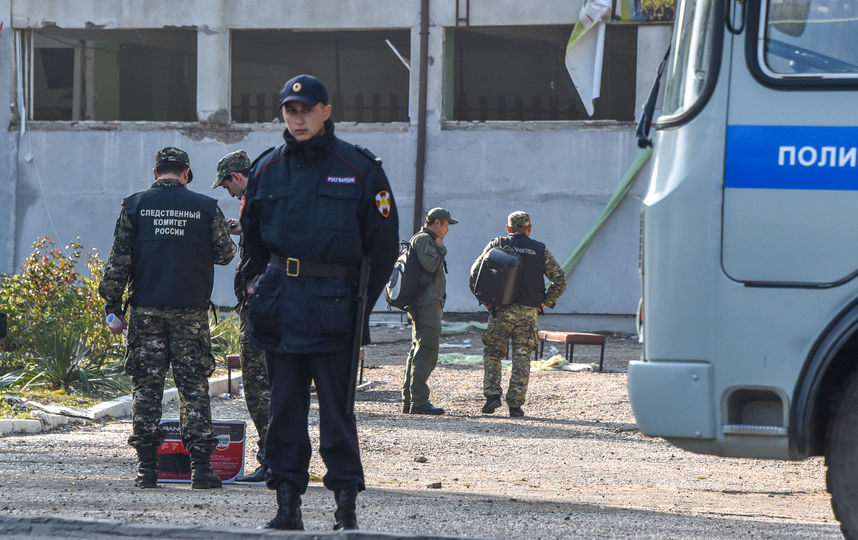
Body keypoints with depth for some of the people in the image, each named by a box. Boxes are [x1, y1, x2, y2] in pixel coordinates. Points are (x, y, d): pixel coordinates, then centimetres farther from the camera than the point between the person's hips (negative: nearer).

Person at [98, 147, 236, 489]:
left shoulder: (135, 205, 3)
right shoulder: (205, 207, 2)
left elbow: (118, 261, -1)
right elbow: (225, 254, 8)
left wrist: (113, 307, 3)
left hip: (146, 310, 0)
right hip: (191, 311, 0)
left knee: (146, 386, 5)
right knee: (194, 386, 3)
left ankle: (147, 468, 2)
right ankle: (200, 467, -1)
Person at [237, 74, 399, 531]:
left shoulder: (359, 168, 0)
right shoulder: (268, 170, 10)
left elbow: (382, 241, 3)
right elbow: (251, 234, 24)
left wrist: (360, 301, 0)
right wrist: (255, 283, 13)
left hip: (333, 307, -3)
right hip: (278, 306, 4)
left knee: (336, 408, -3)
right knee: (284, 407, 5)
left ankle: (346, 503, 1)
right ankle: (287, 504, 10)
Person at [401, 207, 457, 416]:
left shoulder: (427, 240, 24)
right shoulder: (423, 239, -9)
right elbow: (429, 264, -23)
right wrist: (441, 248, -8)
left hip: (429, 303, 11)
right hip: (427, 304, -11)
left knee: (418, 350, 13)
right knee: (426, 351, -15)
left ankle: (409, 400, 17)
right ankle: (419, 401, -20)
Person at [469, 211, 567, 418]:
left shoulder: (496, 245, 3)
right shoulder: (540, 251, 5)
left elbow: (475, 272, 0)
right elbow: (560, 279, 1)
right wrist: (545, 302, 7)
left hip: (501, 310, 0)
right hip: (528, 313, 0)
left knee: (492, 354, 12)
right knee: (522, 359, 4)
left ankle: (492, 394, -4)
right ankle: (515, 405, 0)